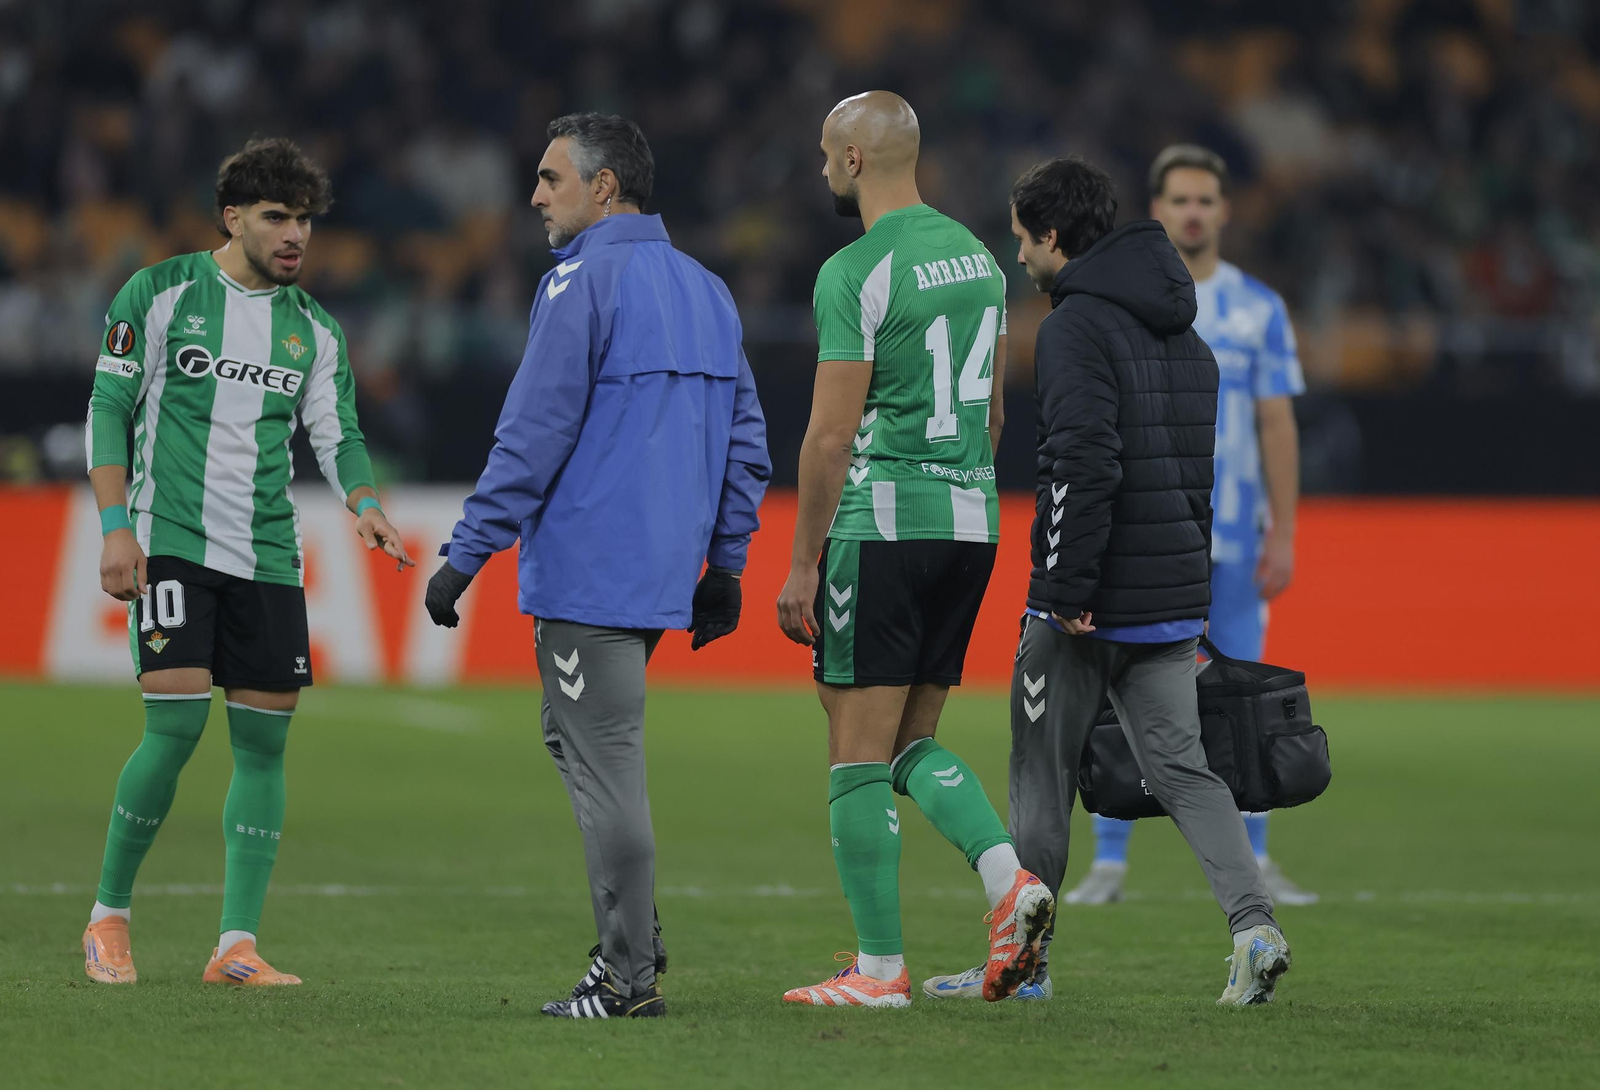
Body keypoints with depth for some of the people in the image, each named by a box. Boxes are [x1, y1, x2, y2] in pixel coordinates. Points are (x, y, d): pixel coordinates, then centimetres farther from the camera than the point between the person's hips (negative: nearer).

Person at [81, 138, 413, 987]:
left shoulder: (314, 330, 12)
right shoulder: (161, 294, 0)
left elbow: (336, 433, 9)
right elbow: (109, 407, -1)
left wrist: (365, 505, -12)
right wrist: (115, 526, -10)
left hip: (268, 558, 5)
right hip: (170, 541, -5)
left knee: (263, 741, -1)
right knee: (176, 726, -15)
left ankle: (237, 946, 3)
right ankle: (109, 916, 3)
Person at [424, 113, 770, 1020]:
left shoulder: (583, 284, -12)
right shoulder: (707, 291, 14)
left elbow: (533, 437, -15)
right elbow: (746, 442, 16)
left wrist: (466, 557, -11)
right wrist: (726, 564, 20)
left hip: (588, 568, -9)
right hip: (666, 566, 9)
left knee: (607, 768, -4)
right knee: (577, 735, 21)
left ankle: (629, 977, -2)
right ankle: (636, 934, 17)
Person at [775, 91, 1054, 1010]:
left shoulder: (857, 273, -12)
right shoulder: (976, 254, 13)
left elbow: (832, 433, -14)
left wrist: (804, 563, -9)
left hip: (882, 522, -8)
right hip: (971, 521, 8)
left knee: (859, 752, 0)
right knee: (912, 743, 16)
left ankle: (881, 968, 1)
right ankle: (1009, 878, -7)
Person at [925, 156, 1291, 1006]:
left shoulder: (1075, 328, -12)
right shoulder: (1181, 334, 16)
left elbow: (1086, 463, -23)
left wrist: (1068, 589, -21)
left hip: (1090, 603, -7)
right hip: (1173, 598, 7)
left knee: (1042, 776, 5)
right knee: (1180, 767, 6)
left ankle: (1023, 958, 13)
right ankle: (1254, 925, -12)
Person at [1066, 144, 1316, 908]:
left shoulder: (1259, 309, 7)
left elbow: (1278, 426, 6)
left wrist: (1282, 534, 0)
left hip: (1233, 536, 1)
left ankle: (1252, 866, 7)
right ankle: (1108, 865, 2)